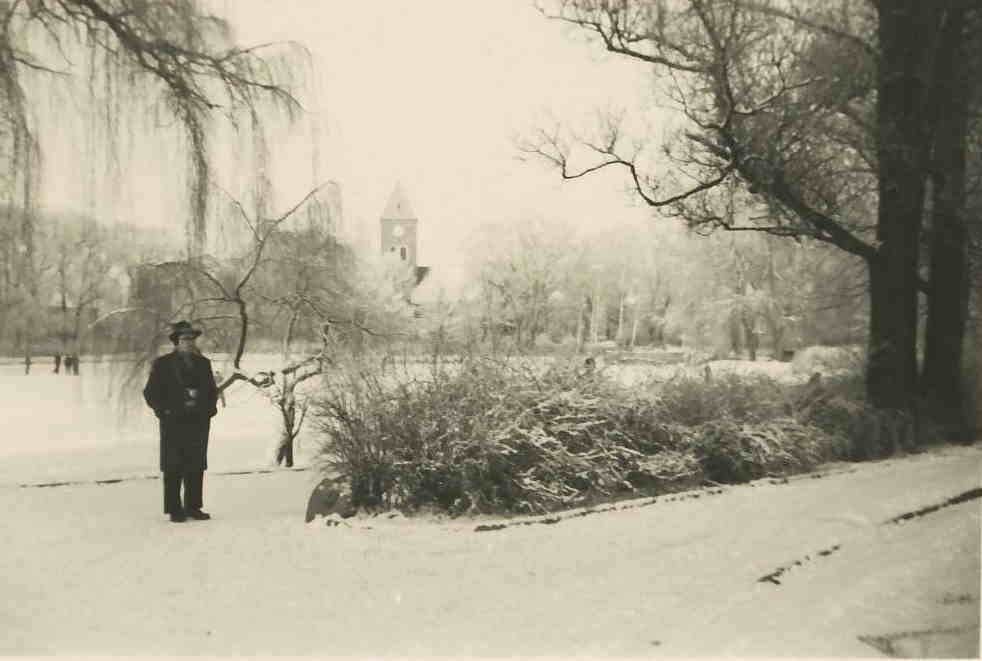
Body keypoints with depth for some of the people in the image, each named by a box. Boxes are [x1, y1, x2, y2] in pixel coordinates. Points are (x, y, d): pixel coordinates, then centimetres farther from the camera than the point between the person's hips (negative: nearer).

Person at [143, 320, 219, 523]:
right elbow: (150, 393, 1)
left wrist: (210, 408, 6)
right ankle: (174, 510, 5)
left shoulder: (203, 363, 13)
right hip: (173, 423, -4)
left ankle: (193, 507, 14)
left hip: (199, 422, 4)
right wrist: (164, 411, -9)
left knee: (196, 466, 6)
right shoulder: (162, 364, 1)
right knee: (173, 468, -1)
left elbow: (212, 390, 21)